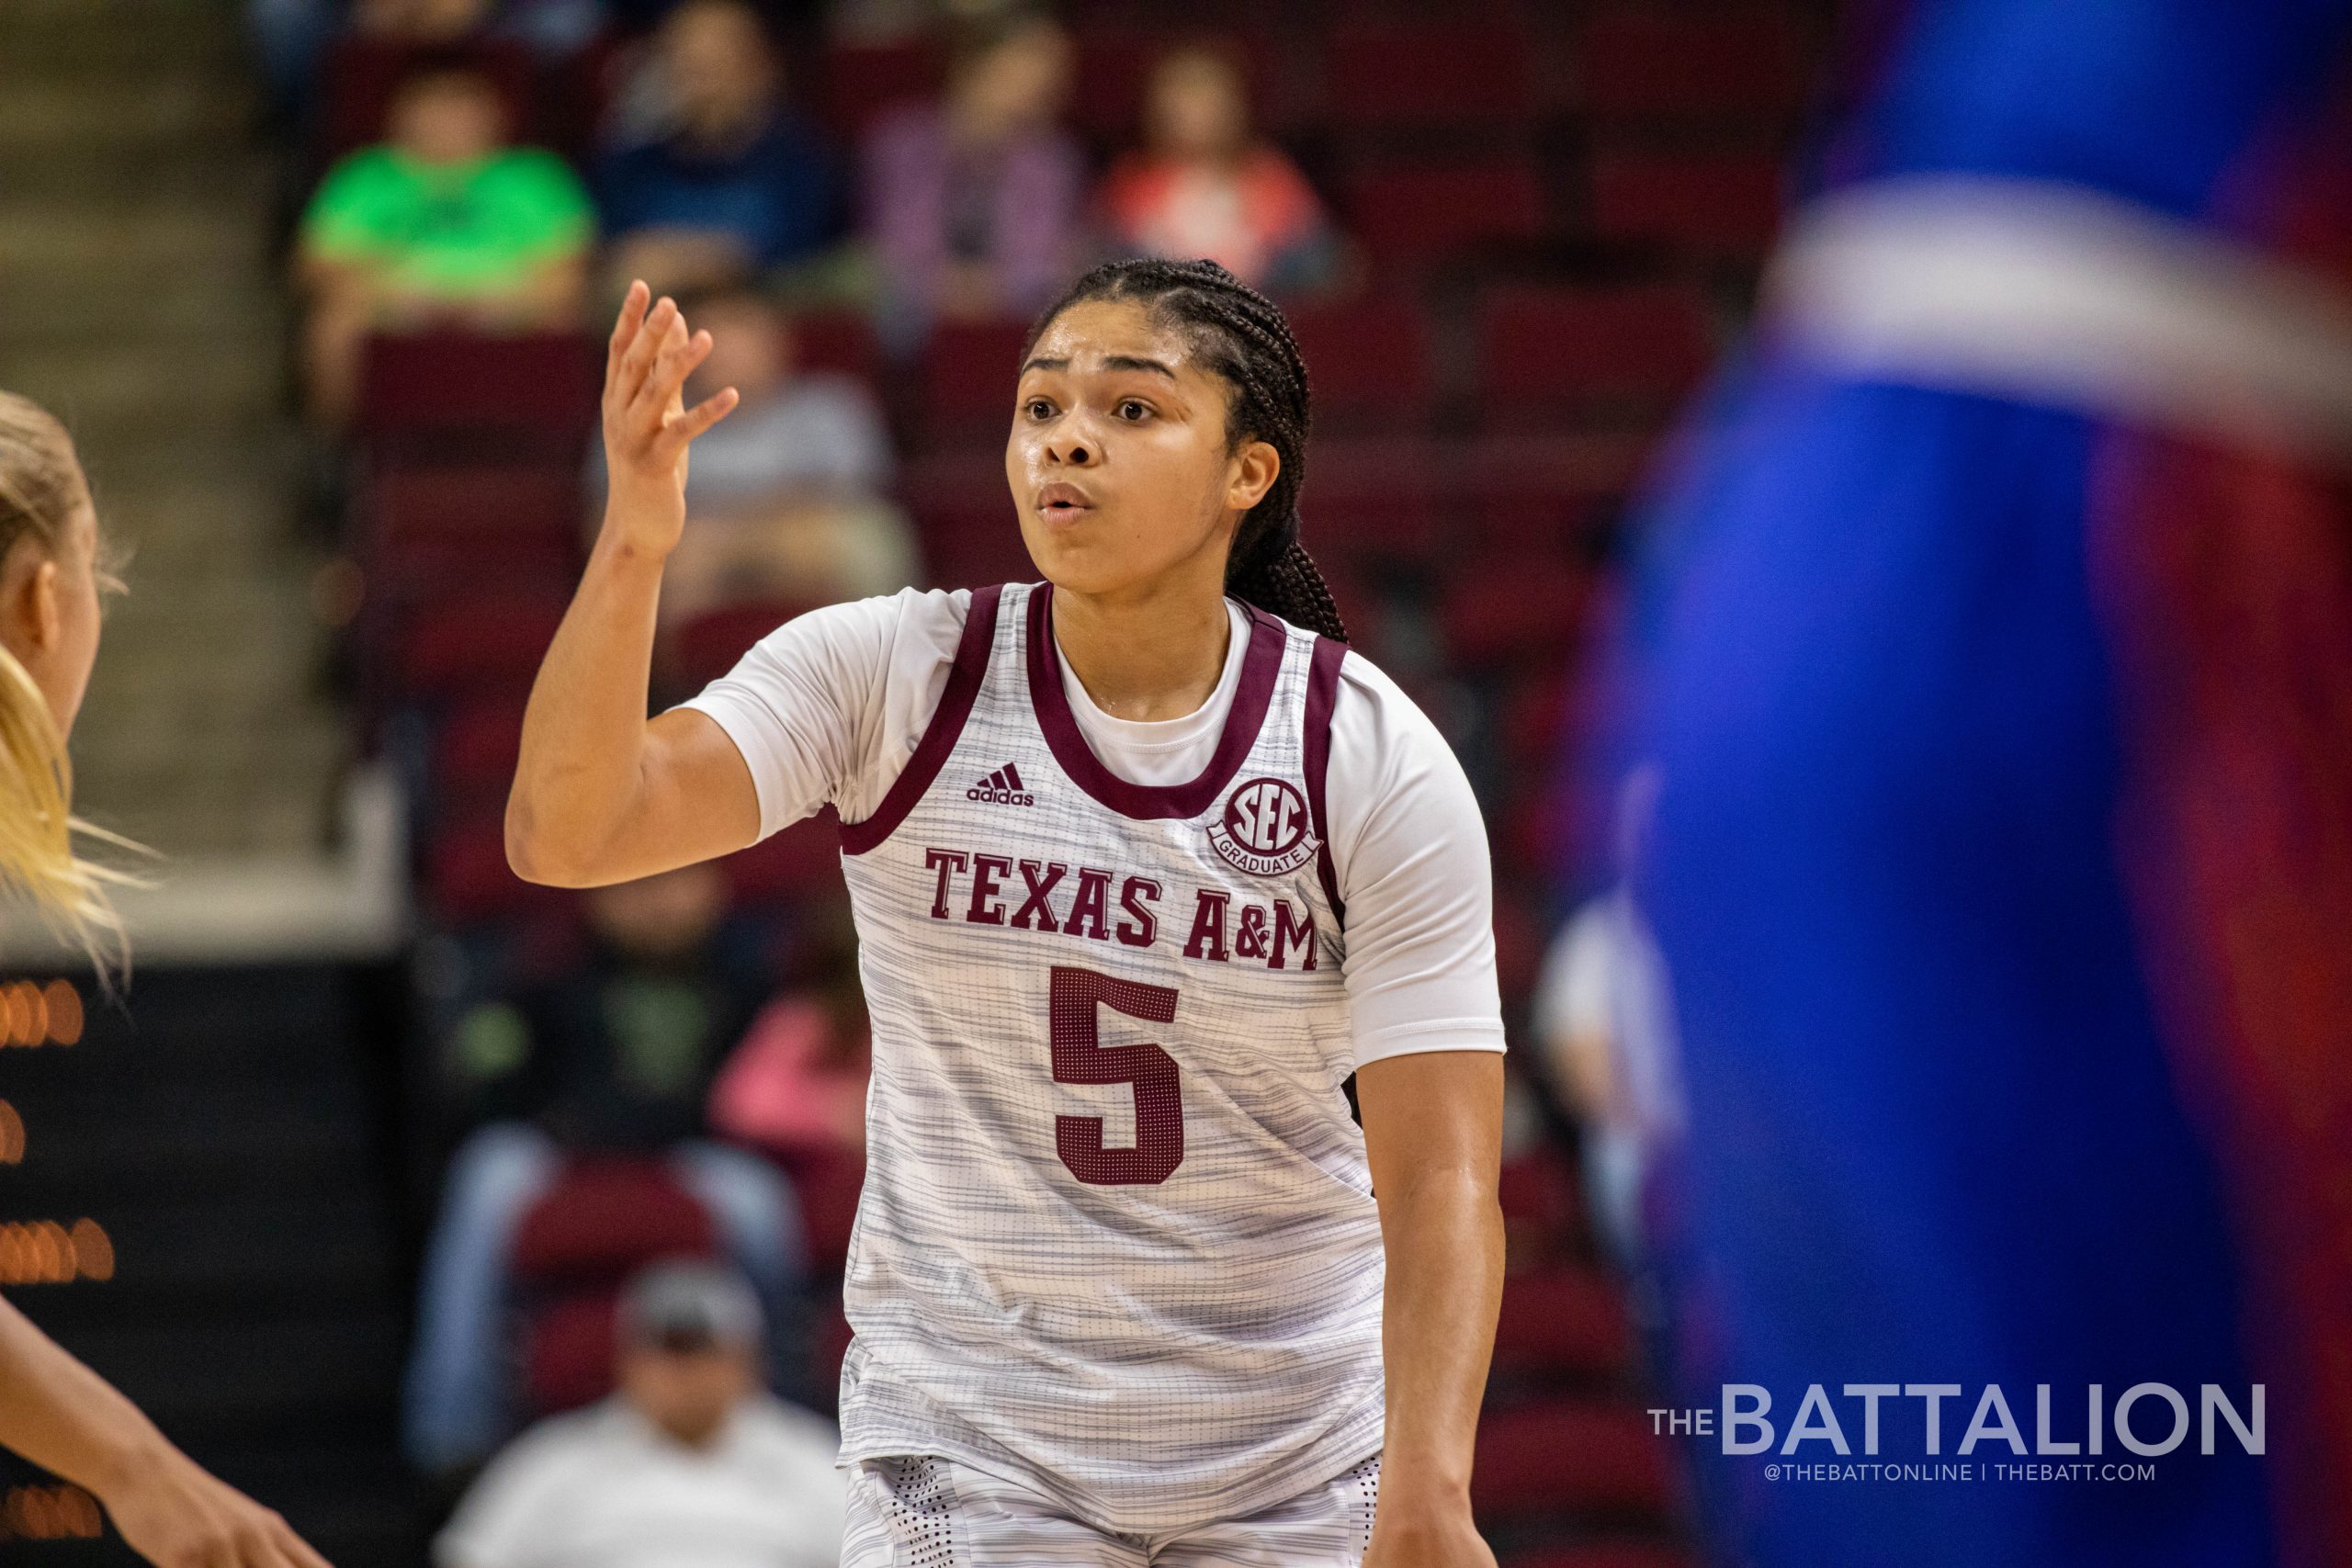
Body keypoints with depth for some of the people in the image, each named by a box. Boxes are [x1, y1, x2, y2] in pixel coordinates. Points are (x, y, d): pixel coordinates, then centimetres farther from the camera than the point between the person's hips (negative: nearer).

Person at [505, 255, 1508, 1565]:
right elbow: (563, 837, -20)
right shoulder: (891, 675, -8)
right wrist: (635, 544, -35)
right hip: (967, 1447, 0)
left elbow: (1440, 1177, -14)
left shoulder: (1379, 761, -9)